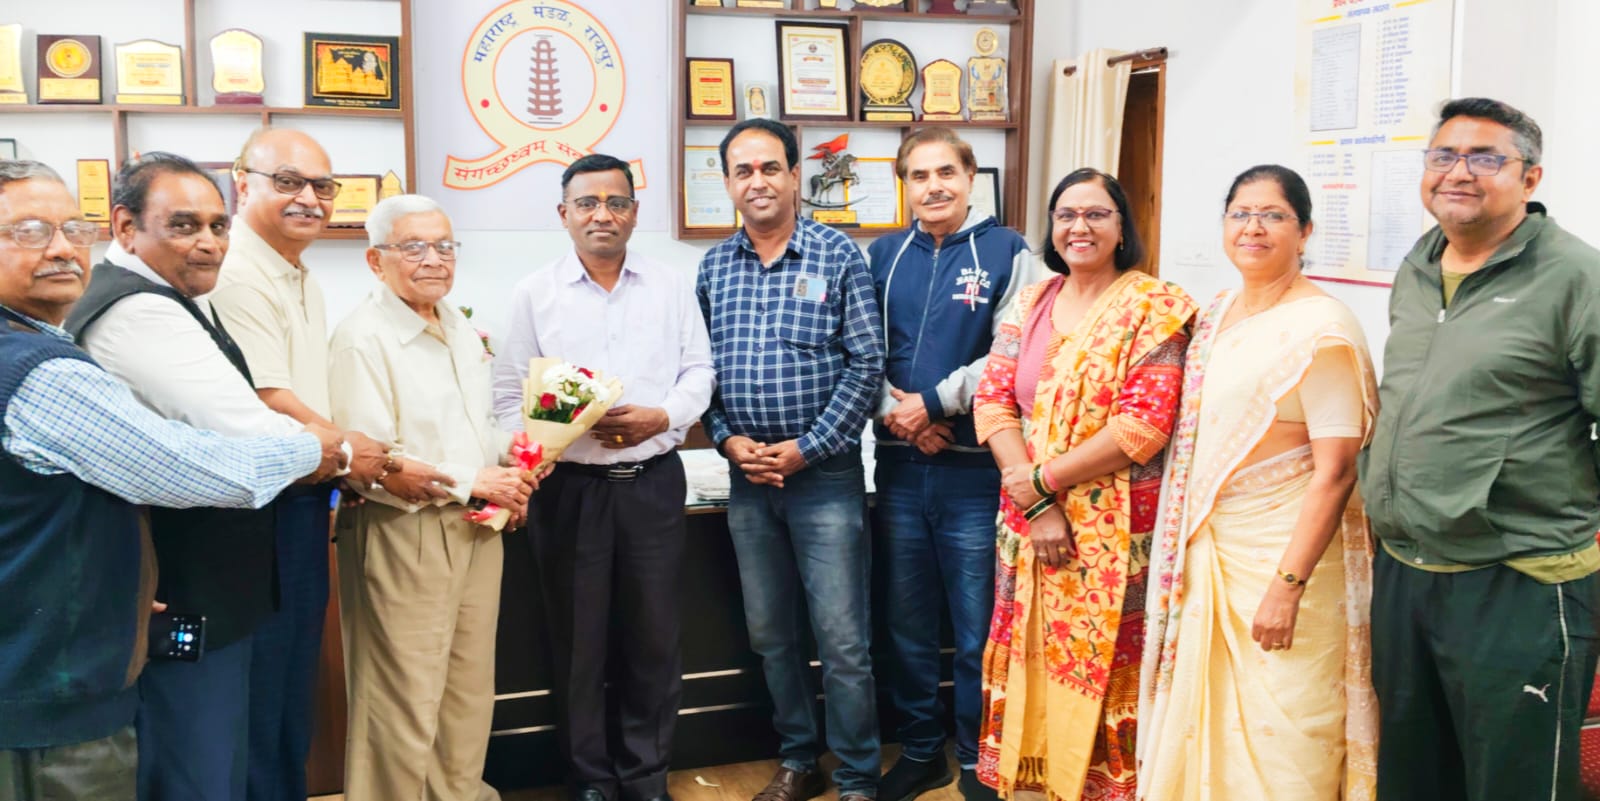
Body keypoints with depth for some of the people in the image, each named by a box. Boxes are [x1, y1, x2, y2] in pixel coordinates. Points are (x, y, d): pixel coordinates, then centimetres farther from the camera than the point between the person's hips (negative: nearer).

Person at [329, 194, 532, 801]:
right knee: (405, 705, 2)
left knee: (470, 690, 17)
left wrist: (510, 470, 2)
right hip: (403, 536, -8)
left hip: (477, 530, 8)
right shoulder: (364, 338, -13)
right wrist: (472, 482, -15)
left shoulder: (462, 330, 13)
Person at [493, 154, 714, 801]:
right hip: (569, 485, -1)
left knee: (654, 635, 7)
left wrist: (662, 417, -13)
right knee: (578, 640, 7)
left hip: (652, 481, 1)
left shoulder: (673, 286, 8)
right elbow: (510, 396, -1)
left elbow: (698, 370, 6)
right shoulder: (534, 294, 3)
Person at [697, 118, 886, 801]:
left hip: (825, 472, -4)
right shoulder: (712, 266, 8)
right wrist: (728, 439, -7)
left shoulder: (837, 255, -4)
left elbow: (866, 364, -8)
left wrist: (806, 448, -12)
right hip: (747, 478, 4)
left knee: (842, 638, -2)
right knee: (769, 635, 14)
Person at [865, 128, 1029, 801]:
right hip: (899, 466, 4)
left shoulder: (1006, 253, -2)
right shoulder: (881, 256, 10)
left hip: (975, 468, -3)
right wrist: (893, 408, -11)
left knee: (978, 631, 5)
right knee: (906, 625, 14)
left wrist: (933, 403, -13)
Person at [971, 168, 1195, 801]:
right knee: (1038, 664, 12)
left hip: (1113, 530, -4)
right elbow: (992, 402, 1)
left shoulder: (1154, 308, -8)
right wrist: (1036, 506, -11)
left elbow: (1143, 426, -16)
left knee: (1103, 671, 4)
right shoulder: (1030, 304, 8)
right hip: (1030, 519, 5)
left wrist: (1041, 480, -14)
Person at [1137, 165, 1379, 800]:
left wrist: (1287, 584, -22)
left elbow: (1335, 470, -18)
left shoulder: (1321, 328, -15)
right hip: (1208, 546, 7)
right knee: (1207, 722, 16)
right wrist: (1184, 550, 13)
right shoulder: (1218, 315, 9)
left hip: (1285, 550, -7)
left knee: (1278, 738, 4)